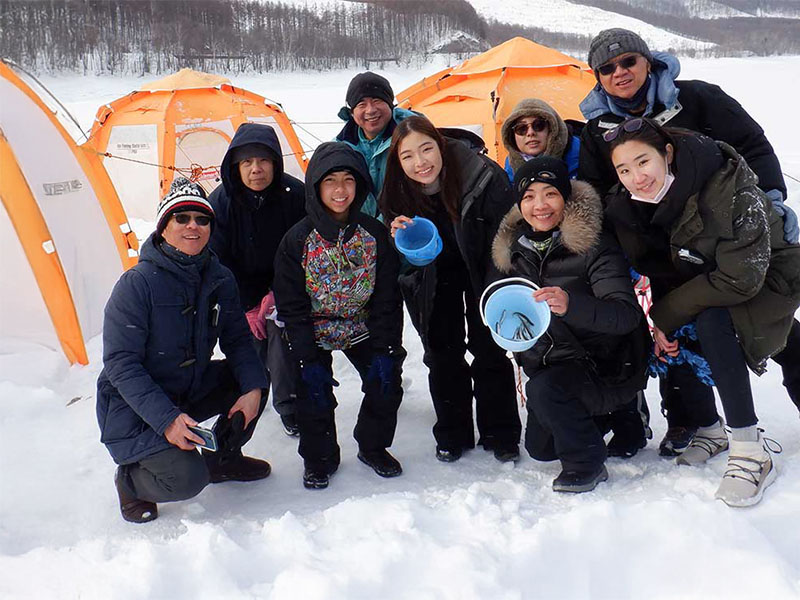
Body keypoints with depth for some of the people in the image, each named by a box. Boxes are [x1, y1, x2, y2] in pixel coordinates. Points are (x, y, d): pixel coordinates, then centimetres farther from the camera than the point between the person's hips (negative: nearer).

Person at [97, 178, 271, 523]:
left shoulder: (220, 279, -4)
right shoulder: (137, 284, -22)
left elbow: (238, 340, 1)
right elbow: (121, 364, -23)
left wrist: (253, 388, -18)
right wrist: (166, 418, -33)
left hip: (191, 389, 7)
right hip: (134, 407, -7)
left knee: (253, 381, -9)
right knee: (187, 478, -25)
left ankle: (223, 459, 13)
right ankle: (129, 477, 8)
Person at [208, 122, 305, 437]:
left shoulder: (295, 195, -22)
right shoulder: (221, 202, -20)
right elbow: (220, 262, -11)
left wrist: (276, 294, -15)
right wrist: (247, 307, -10)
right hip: (242, 289, 1)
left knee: (280, 330, -15)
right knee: (250, 341, -5)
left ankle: (289, 405, 3)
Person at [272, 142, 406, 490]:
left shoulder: (374, 234, -9)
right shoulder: (298, 240, -14)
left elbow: (387, 300, -5)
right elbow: (292, 307, -12)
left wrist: (385, 350, -12)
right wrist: (308, 361, -18)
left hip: (362, 327, 2)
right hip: (313, 333, -2)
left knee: (386, 383, -6)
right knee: (313, 393, -12)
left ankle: (373, 446, 20)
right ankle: (318, 458, 14)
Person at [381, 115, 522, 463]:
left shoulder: (484, 177, -31)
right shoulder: (396, 196, -19)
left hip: (480, 270, -2)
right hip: (435, 275, 3)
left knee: (489, 351, 3)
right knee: (443, 354, 9)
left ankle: (499, 434, 18)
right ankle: (452, 435, 23)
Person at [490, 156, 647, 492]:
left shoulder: (593, 245, -19)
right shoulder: (515, 248, 0)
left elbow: (626, 315, -30)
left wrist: (570, 304, -46)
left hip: (608, 366, -7)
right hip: (551, 364, 7)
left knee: (544, 387, -32)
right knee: (539, 447, 13)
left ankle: (586, 463, -10)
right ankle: (603, 416, 35)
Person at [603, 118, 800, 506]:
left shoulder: (728, 189, -33)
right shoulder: (626, 207, -15)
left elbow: (742, 278, -33)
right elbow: (652, 271, -2)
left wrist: (665, 315, -28)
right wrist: (657, 322, -19)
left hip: (767, 278, -6)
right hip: (706, 280, 6)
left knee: (711, 321, -32)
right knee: (671, 330, -16)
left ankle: (750, 452, -25)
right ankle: (709, 430, 5)